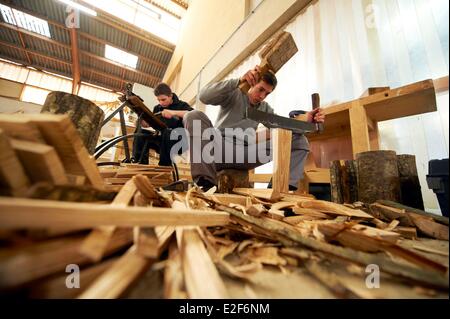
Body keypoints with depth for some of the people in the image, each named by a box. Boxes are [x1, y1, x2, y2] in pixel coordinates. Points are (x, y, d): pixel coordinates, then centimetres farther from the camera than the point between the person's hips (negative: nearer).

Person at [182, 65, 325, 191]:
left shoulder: (265, 109, 19)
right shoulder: (233, 94, 6)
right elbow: (204, 96, -12)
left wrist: (304, 120, -18)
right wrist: (239, 81, -22)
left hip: (244, 155, 3)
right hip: (220, 150, -2)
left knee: (299, 141, -4)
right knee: (194, 116, -28)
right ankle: (206, 181, -33)